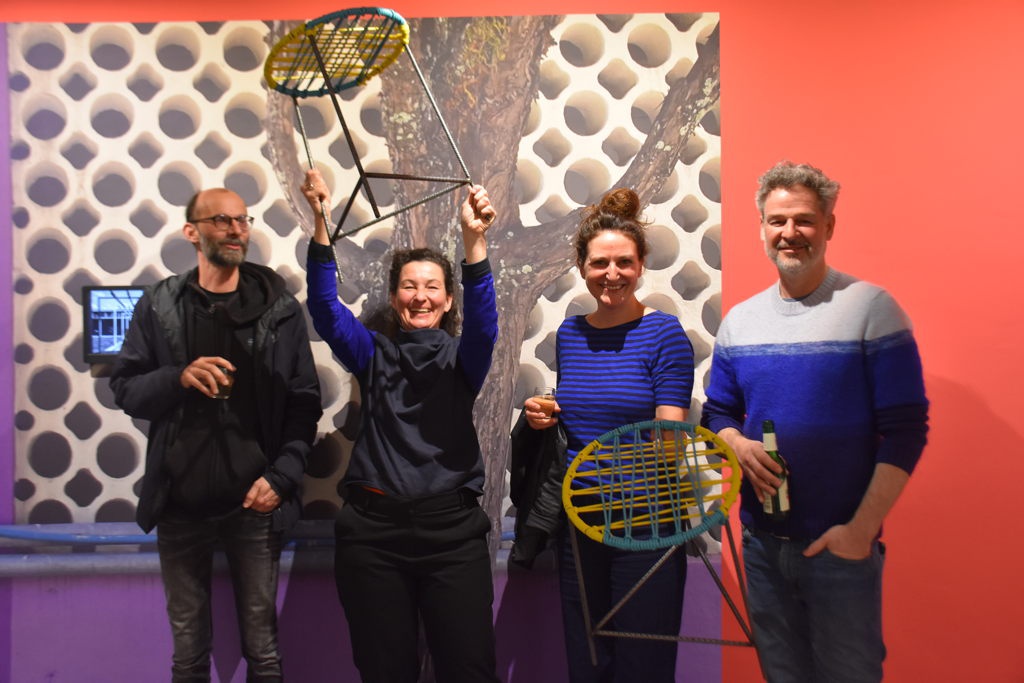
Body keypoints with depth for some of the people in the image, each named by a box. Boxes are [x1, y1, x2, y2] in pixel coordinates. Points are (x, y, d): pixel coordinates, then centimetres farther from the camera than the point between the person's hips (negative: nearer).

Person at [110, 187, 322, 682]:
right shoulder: (159, 305, 3)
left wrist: (282, 476, -12)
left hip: (253, 502, -1)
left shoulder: (279, 308, 0)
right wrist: (177, 378, -18)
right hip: (179, 503, 1)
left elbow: (304, 402, -1)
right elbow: (125, 390, 2)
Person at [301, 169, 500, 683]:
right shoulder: (373, 355, 8)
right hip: (373, 530, 1)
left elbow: (483, 322, -15)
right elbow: (326, 305, -5)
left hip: (451, 529, -1)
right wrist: (321, 224, -18)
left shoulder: (460, 360, 5)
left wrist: (474, 241, -31)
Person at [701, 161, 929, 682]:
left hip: (842, 543, -4)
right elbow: (717, 412, 12)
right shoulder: (738, 319, 5)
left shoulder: (871, 309, -9)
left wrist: (861, 528, -15)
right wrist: (739, 446, -11)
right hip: (761, 540, 4)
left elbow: (905, 430, -11)